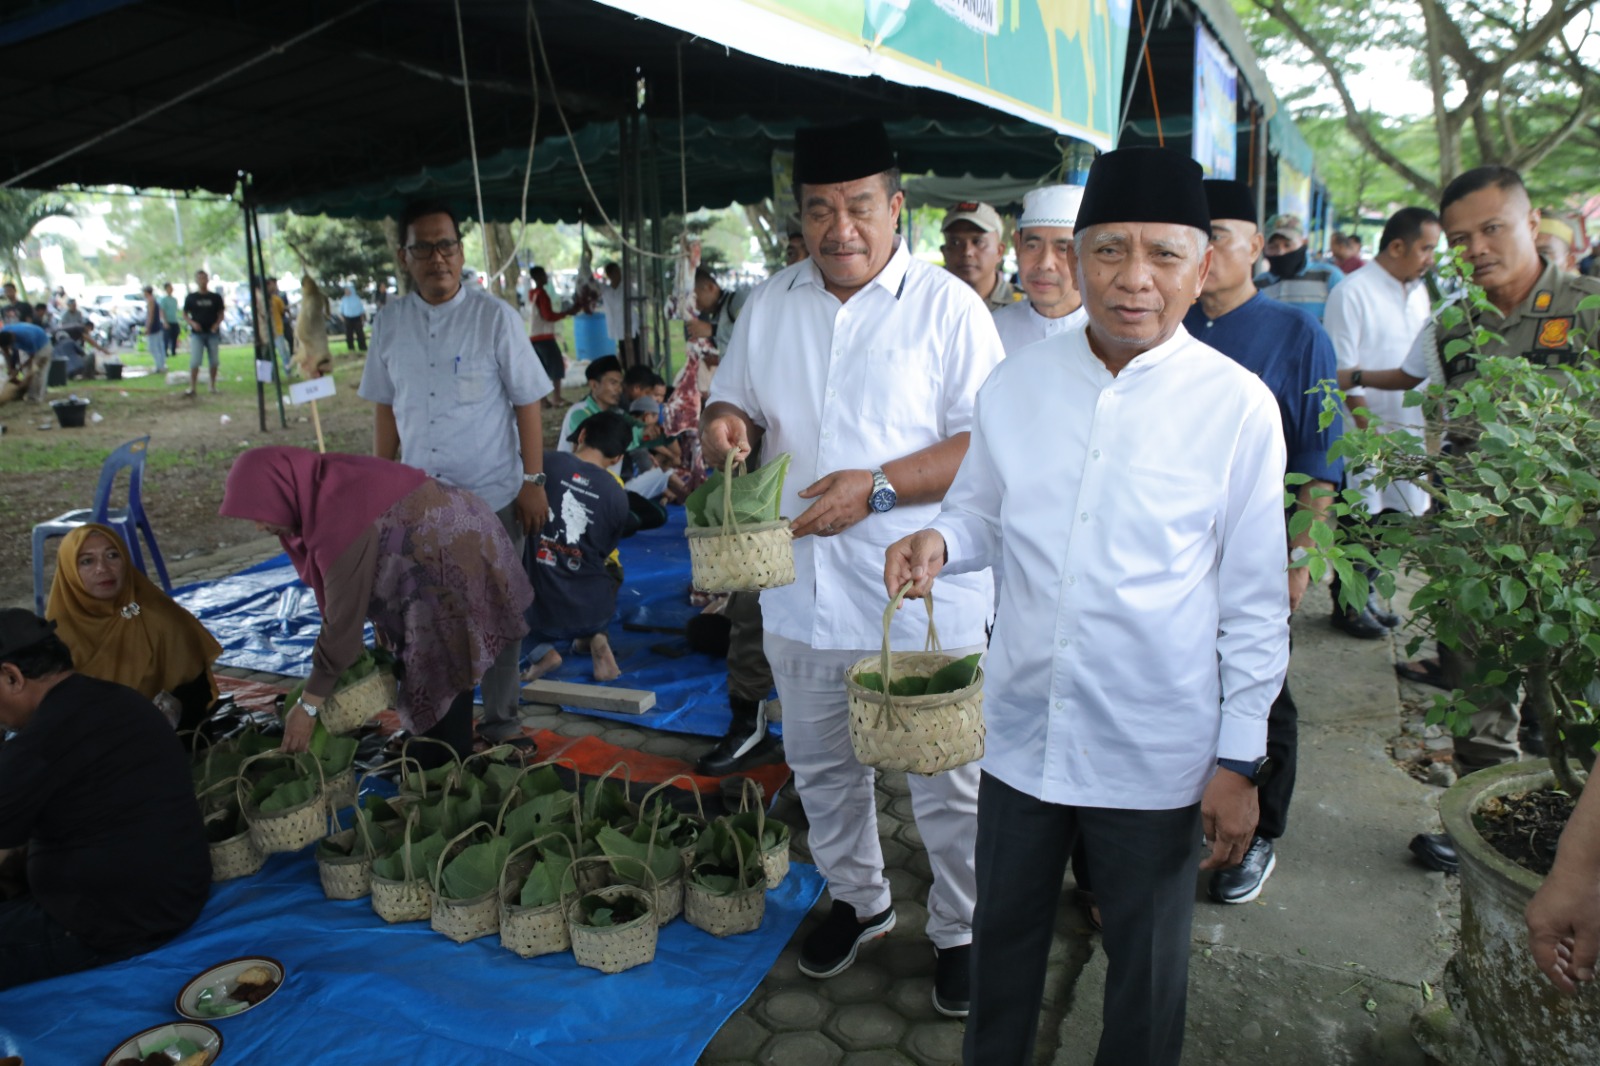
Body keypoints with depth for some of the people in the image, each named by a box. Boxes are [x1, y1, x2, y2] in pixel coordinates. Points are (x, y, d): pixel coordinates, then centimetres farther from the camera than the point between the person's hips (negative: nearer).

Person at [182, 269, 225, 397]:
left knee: (214, 361, 7)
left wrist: (217, 323, -11)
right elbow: (185, 314, 8)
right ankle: (192, 388, -9)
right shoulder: (191, 298, 4)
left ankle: (213, 385, 21)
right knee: (194, 361, -9)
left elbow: (221, 313, 9)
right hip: (197, 334, -1)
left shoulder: (216, 297, 6)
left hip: (213, 333, 1)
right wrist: (192, 323, -12)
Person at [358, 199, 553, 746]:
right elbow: (385, 407, 11)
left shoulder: (495, 317, -7)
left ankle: (500, 722, 24)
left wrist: (534, 481, -8)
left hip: (493, 496, -3)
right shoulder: (390, 322, 4)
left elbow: (527, 403, -5)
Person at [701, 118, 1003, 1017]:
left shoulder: (947, 306, -8)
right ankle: (859, 900, 45)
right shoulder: (770, 306, 7)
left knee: (948, 783, 8)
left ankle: (961, 931, 32)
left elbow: (987, 444, -13)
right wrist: (724, 427, -8)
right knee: (823, 769, 21)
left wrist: (876, 488, -24)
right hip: (802, 592, 5)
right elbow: (734, 402, 16)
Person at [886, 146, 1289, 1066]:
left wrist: (1241, 759, -6)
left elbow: (1255, 601, -7)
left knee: (1146, 965, 19)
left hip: (1156, 752, -3)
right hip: (1022, 727, 3)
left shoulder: (1238, 406, -12)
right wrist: (938, 542, -14)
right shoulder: (1016, 384, -3)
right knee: (1003, 937, 23)